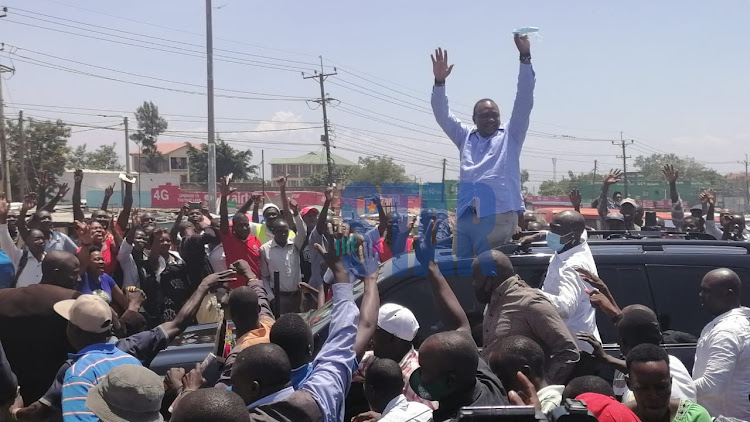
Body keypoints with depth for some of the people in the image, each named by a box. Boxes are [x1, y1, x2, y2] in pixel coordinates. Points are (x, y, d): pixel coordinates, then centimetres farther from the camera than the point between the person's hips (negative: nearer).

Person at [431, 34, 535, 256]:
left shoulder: (510, 136, 12)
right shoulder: (466, 137, 22)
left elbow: (524, 101, 3)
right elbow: (442, 116, 15)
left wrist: (525, 57, -6)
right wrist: (440, 81, 1)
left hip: (498, 216, -4)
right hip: (465, 216, 4)